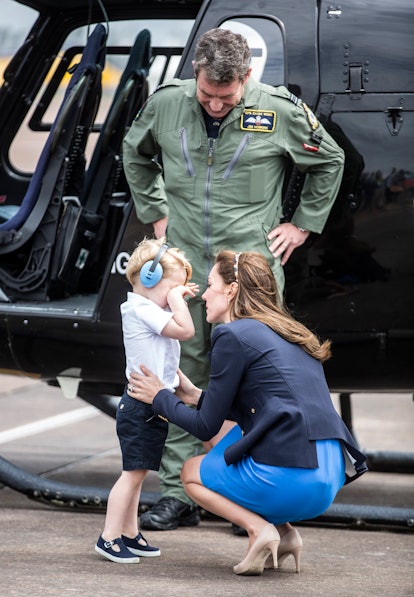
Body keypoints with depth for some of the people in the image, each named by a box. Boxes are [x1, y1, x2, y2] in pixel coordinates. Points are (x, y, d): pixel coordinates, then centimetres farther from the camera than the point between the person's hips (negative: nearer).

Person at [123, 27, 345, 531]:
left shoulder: (280, 111, -6)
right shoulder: (166, 103, 0)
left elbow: (329, 162, 11)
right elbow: (136, 154, 22)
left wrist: (302, 225, 10)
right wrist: (156, 214, 17)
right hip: (184, 264, 3)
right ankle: (176, 495, 11)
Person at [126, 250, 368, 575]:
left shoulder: (234, 336, -3)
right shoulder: (290, 334, 20)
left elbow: (206, 427, 1)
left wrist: (160, 398, 18)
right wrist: (198, 396, 34)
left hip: (289, 480, -7)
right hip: (331, 476, 7)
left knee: (191, 472, 20)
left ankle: (259, 527, -4)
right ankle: (283, 530, 13)